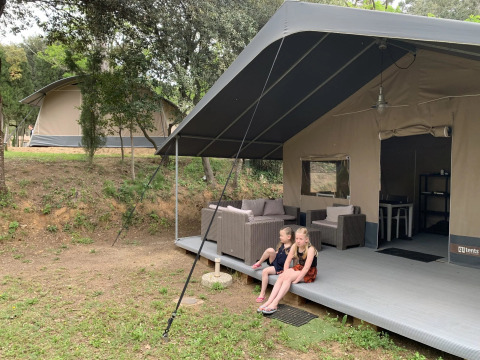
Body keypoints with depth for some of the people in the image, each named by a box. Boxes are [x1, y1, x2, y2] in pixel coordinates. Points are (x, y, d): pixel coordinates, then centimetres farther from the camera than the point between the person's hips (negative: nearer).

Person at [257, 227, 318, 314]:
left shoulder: (310, 249, -22)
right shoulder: (294, 246, -3)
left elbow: (306, 268, -28)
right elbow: (287, 261, 1)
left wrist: (296, 280, -28)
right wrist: (285, 273, -12)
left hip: (309, 273, -6)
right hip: (298, 268, 6)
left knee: (288, 278, -29)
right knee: (281, 277, -19)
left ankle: (274, 304, -33)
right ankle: (269, 302, -26)